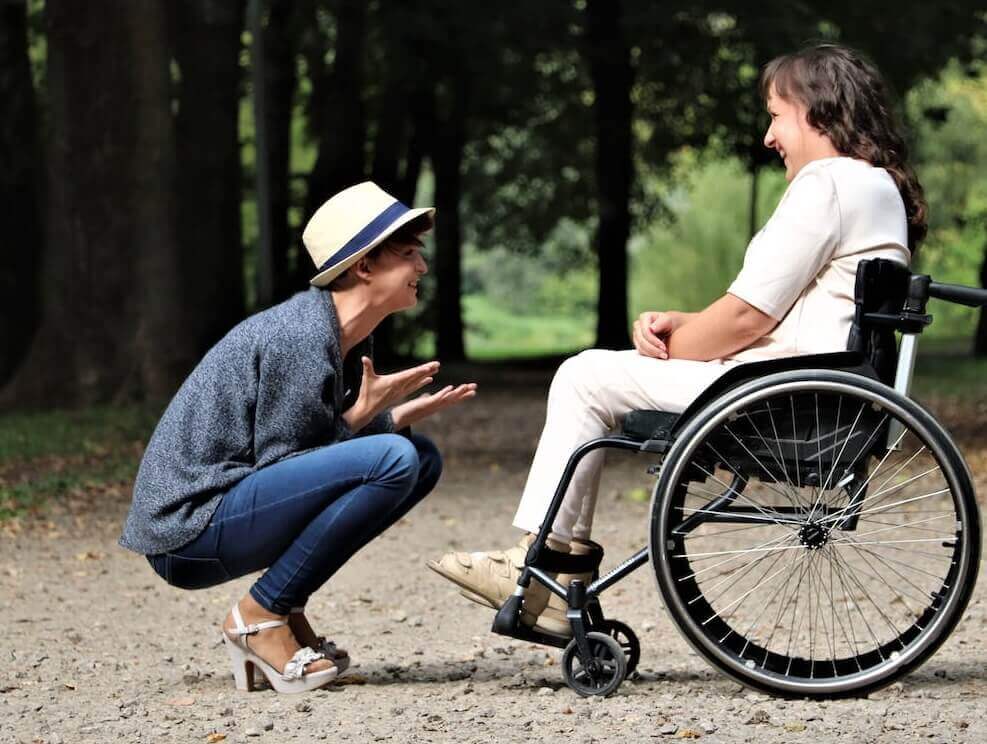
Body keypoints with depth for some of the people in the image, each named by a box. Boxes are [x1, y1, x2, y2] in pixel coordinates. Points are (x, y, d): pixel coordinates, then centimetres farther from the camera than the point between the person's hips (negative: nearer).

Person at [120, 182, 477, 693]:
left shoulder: (347, 339, 9)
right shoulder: (301, 338, -18)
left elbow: (323, 443, 14)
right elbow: (278, 464, -15)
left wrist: (402, 415, 1)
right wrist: (363, 415, -16)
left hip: (235, 507, 10)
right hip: (187, 533, -10)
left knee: (422, 458, 10)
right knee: (391, 459, -24)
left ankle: (285, 612, 7)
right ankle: (260, 616, -12)